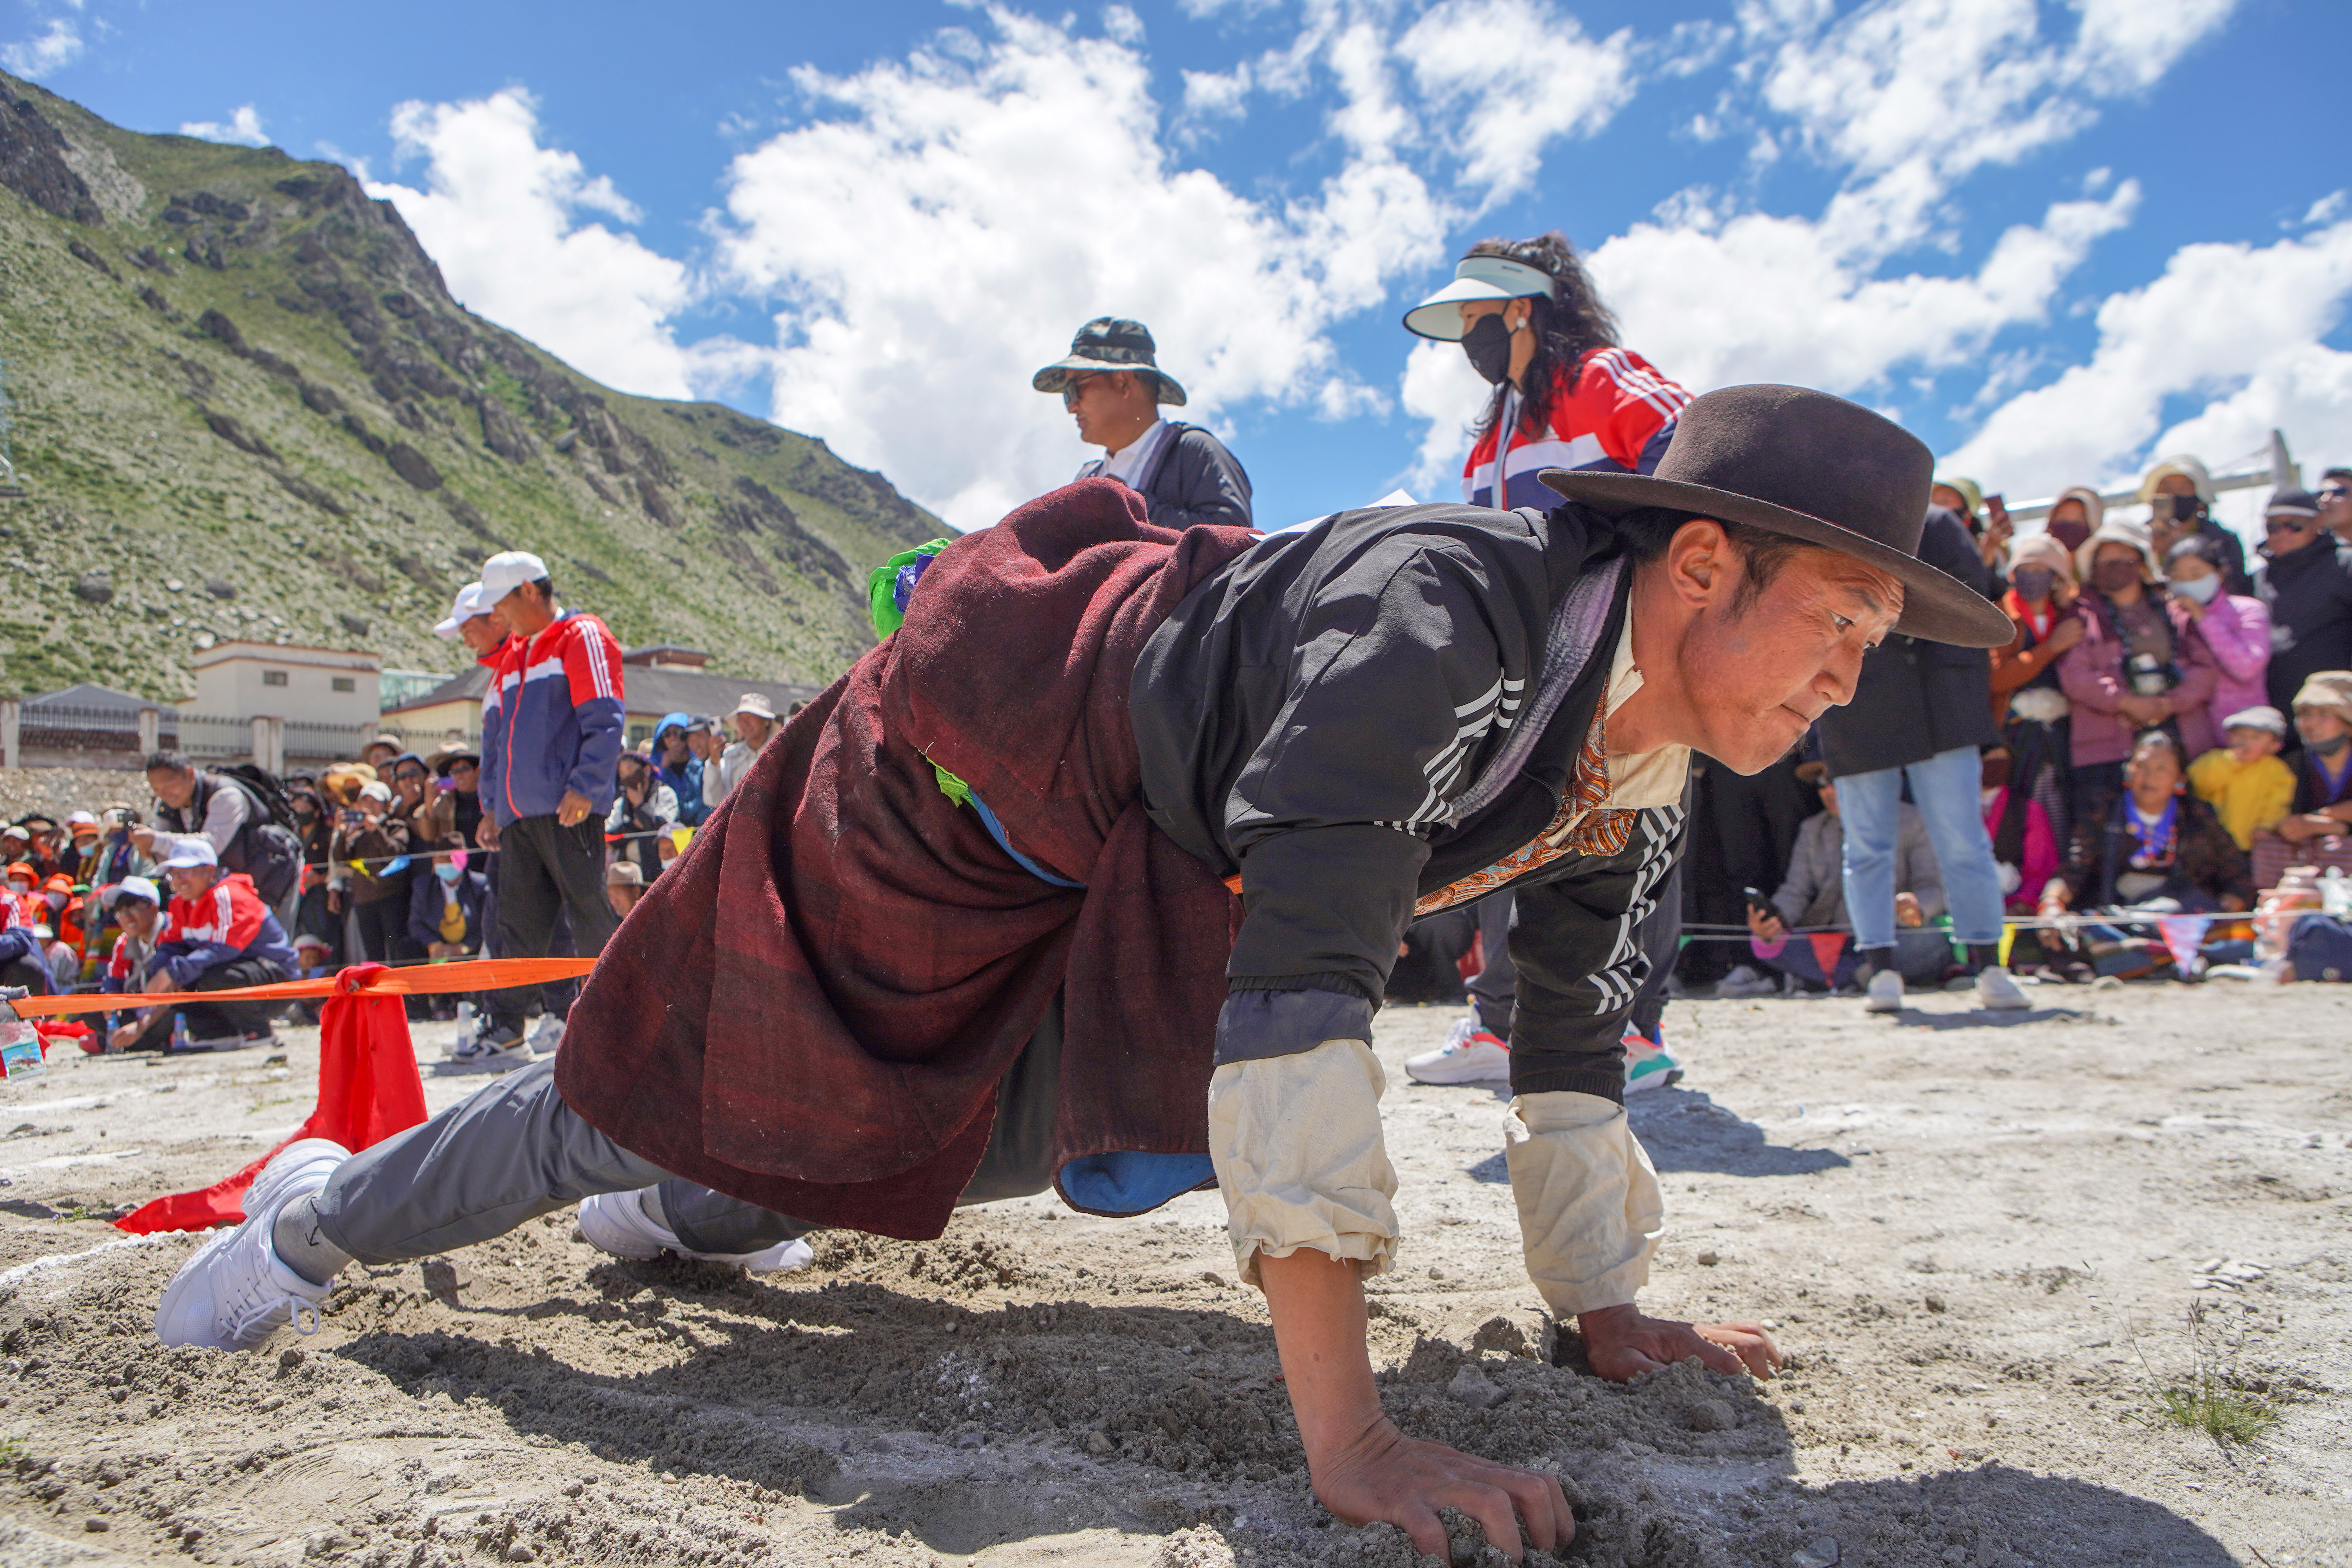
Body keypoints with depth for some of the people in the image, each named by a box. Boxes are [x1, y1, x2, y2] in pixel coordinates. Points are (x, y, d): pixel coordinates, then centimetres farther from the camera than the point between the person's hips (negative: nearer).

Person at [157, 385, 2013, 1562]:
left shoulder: (1637, 773, -10)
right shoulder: (1443, 608, -38)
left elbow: (1572, 1031, 2)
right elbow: (1303, 981, -45)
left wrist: (1605, 1306, 5)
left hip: (1138, 876, 8)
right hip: (974, 763, -8)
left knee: (1010, 1149, 24)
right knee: (658, 1097, 5)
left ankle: (683, 1219, 54)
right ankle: (333, 1210, 37)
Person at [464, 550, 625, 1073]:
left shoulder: (582, 638, -2)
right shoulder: (513, 655, 23)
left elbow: (604, 721, -11)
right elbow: (497, 733, 27)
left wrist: (583, 787, -18)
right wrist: (494, 804, 21)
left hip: (568, 812, -8)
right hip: (519, 815, 8)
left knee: (591, 918, -4)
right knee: (518, 923, 7)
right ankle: (503, 1031, 10)